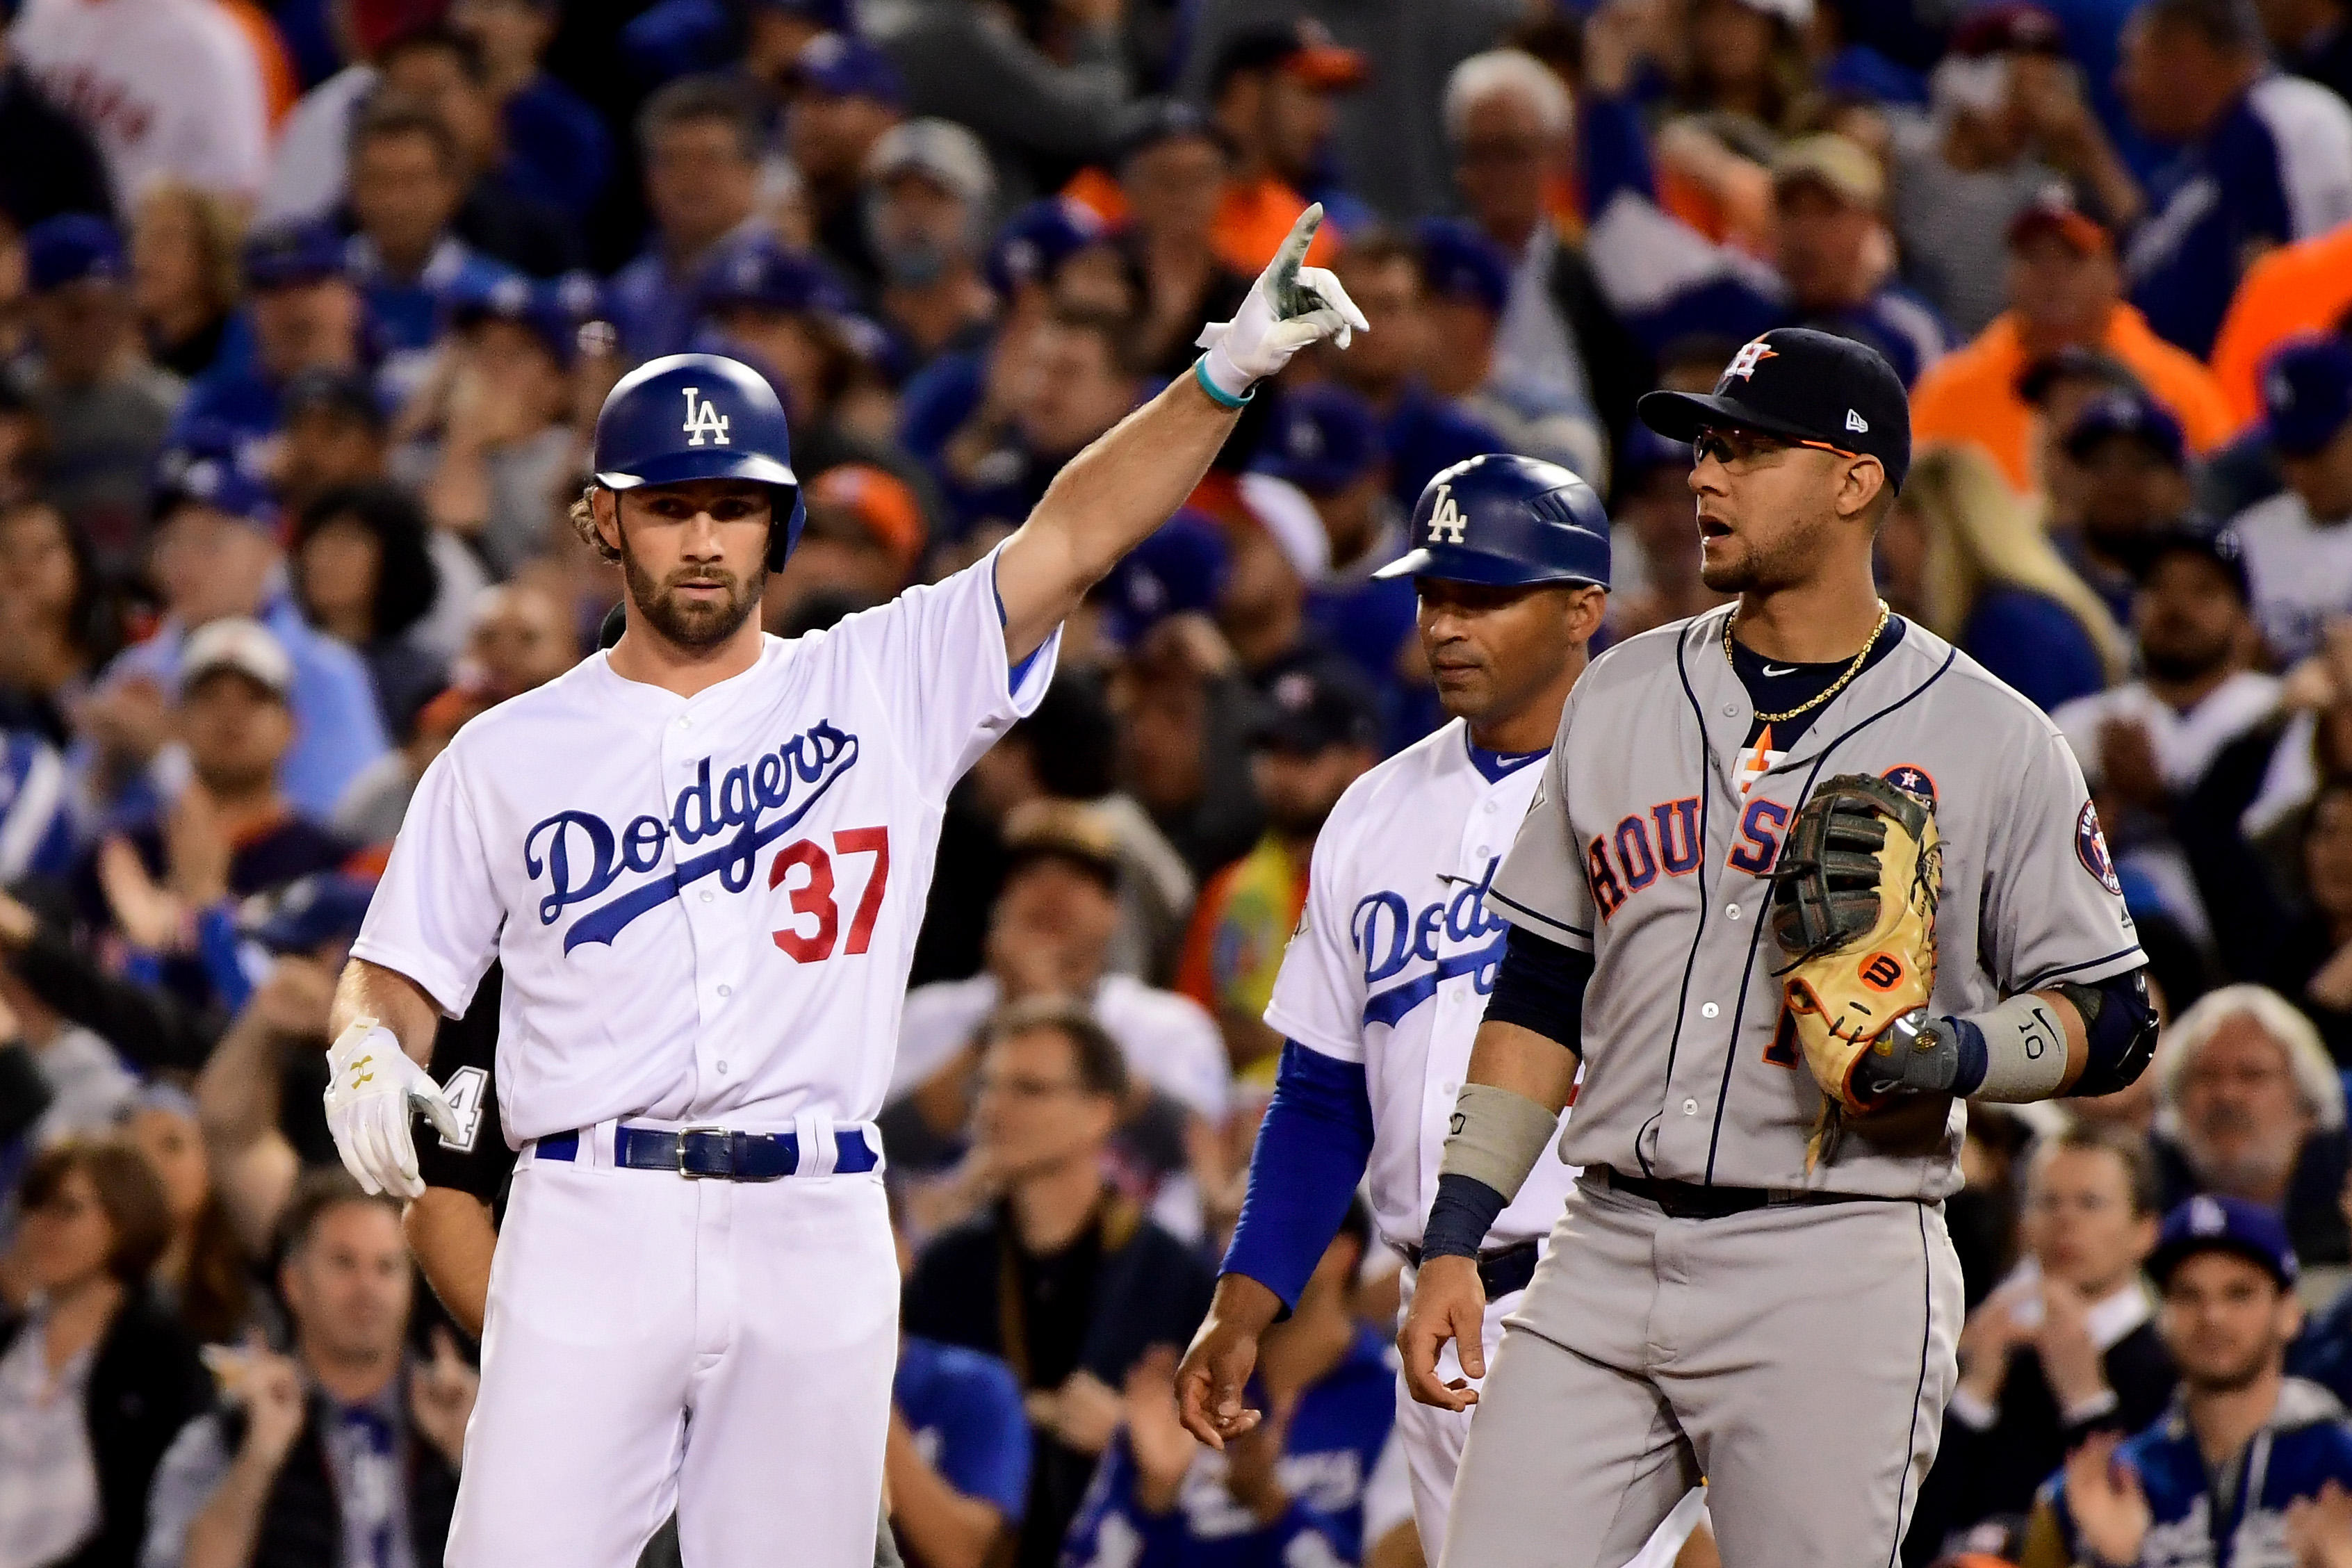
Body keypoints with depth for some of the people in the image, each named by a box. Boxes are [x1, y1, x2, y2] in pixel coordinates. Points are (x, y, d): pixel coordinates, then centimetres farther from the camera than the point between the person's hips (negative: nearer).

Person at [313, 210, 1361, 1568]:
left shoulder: (886, 686, 10)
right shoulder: (507, 755, 11)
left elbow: (1075, 537, -2)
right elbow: (399, 978, 12)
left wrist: (1223, 378, -16)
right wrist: (366, 1056, -12)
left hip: (819, 1237, 1)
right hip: (594, 1220, -1)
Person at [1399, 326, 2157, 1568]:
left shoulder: (1993, 744, 0)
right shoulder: (1621, 698, 14)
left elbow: (2111, 1021, 3)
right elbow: (1540, 995, 17)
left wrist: (1955, 1055, -17)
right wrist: (1455, 1239, 9)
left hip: (1833, 1283, -4)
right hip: (1607, 1256, 4)